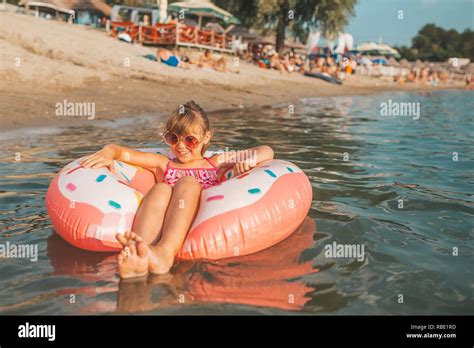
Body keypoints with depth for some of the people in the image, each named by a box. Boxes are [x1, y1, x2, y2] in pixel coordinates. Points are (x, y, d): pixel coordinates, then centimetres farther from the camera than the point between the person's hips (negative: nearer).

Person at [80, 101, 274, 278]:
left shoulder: (216, 163, 31)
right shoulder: (163, 165, 32)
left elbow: (267, 152, 26)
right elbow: (119, 151, 24)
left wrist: (247, 162, 5)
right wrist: (108, 153, 1)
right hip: (160, 230, 1)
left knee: (188, 182, -26)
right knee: (161, 189, -27)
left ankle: (165, 252, -56)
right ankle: (138, 254, -59)